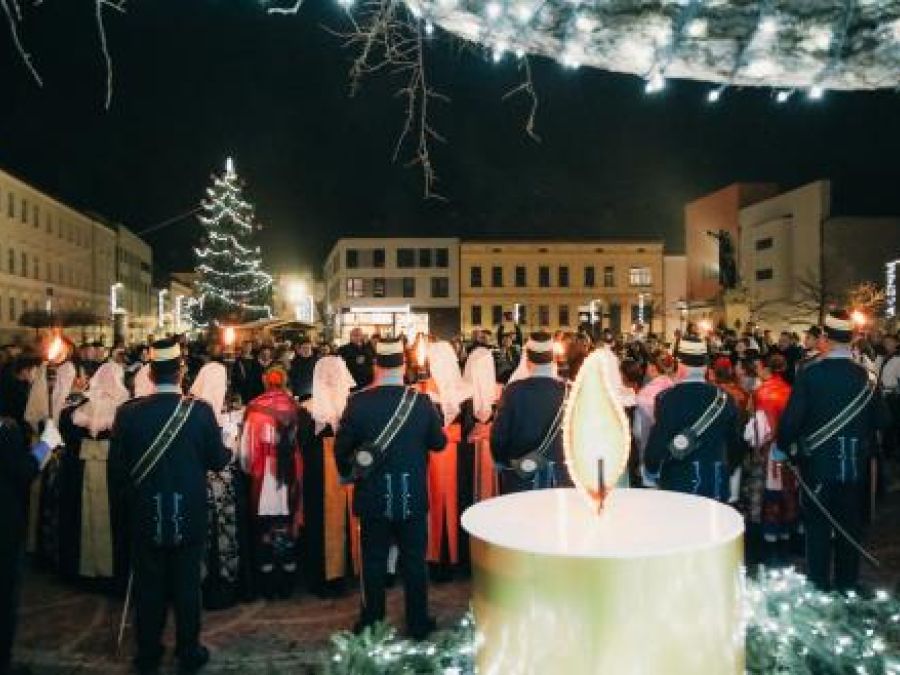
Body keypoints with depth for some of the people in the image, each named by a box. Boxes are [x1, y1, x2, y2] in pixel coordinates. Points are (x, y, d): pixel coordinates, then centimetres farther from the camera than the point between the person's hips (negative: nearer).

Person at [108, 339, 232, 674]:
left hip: (145, 517, 1)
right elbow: (217, 459, -7)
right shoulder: (200, 411, -15)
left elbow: (116, 467, -3)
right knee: (187, 586, 12)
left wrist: (122, 499, 14)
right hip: (189, 517, -1)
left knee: (148, 587, 14)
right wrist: (228, 450, 15)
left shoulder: (128, 413, -10)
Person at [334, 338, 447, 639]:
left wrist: (349, 473, 15)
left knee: (373, 561, 12)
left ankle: (371, 623, 22)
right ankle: (418, 624, 21)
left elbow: (342, 448, -3)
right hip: (413, 497, 0)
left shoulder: (358, 402, -11)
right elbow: (439, 442, 2)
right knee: (414, 561, 12)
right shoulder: (421, 402, -10)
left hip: (372, 498, 0)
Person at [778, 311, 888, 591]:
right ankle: (847, 584, 25)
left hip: (817, 463, -2)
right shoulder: (863, 375, -5)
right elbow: (880, 421, 1)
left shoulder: (809, 374, -14)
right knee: (850, 525, 15)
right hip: (855, 465, 3)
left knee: (818, 526, 8)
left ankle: (819, 586, 14)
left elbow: (792, 418, -17)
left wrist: (784, 447, 0)